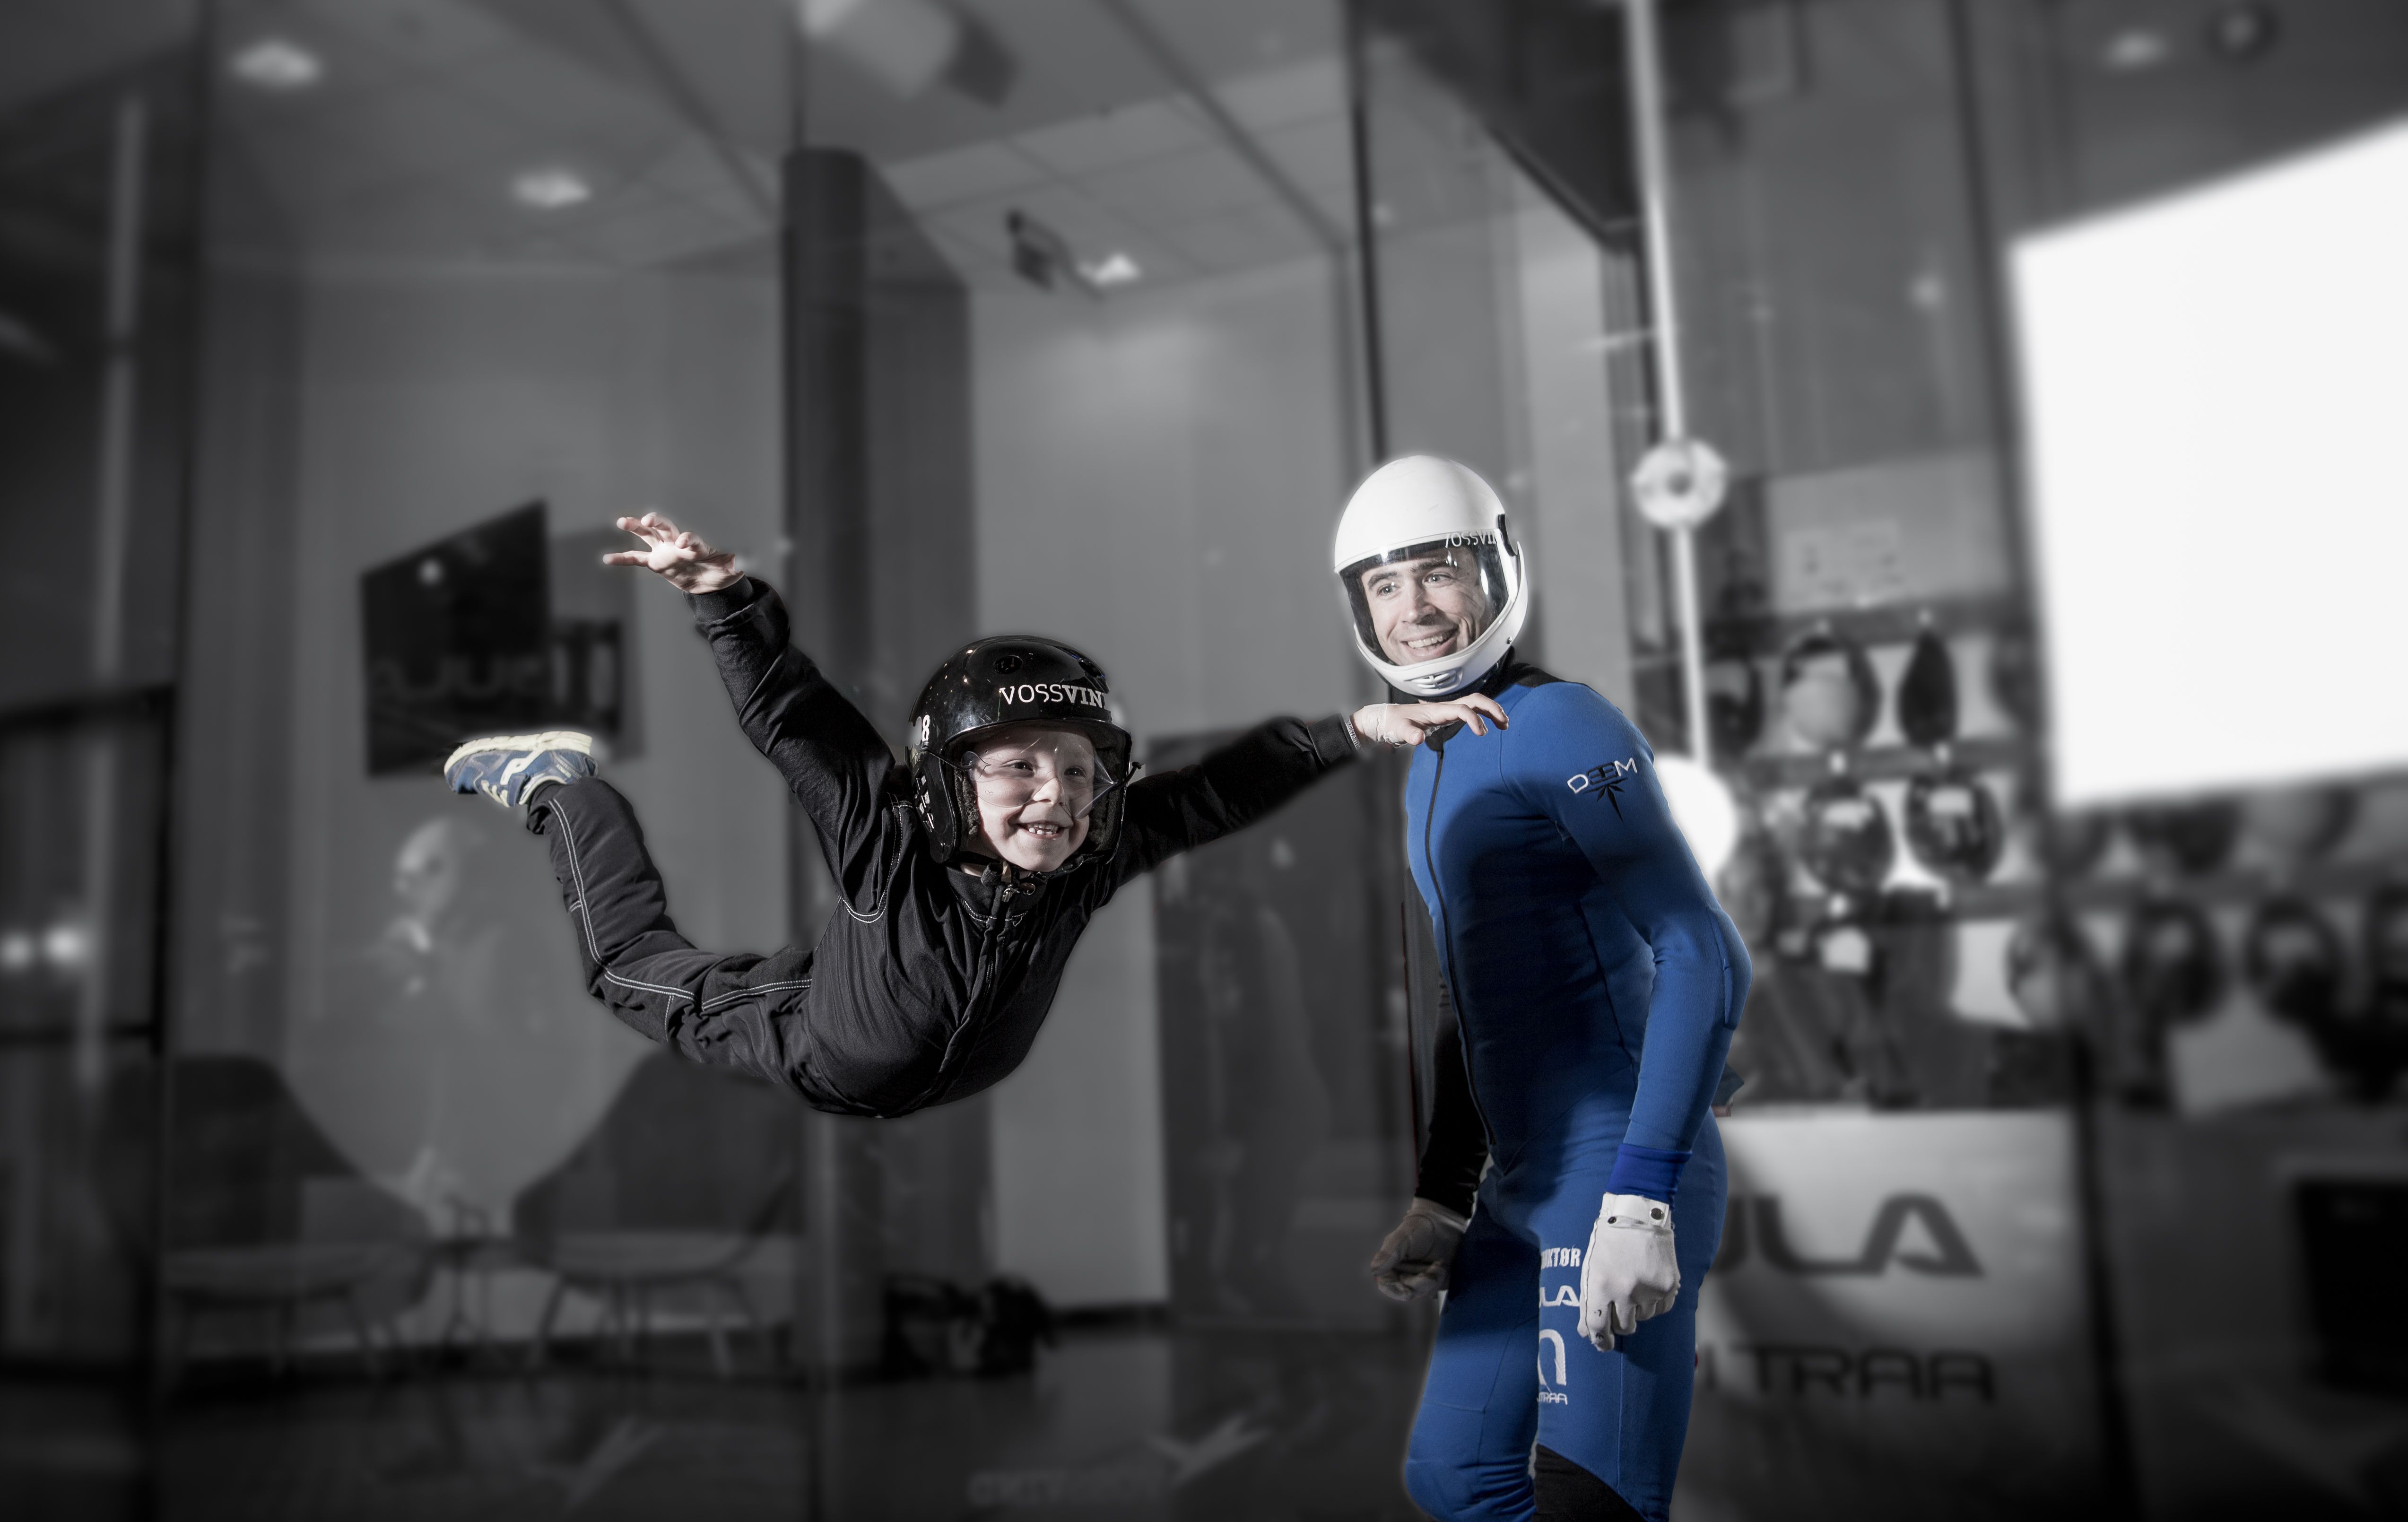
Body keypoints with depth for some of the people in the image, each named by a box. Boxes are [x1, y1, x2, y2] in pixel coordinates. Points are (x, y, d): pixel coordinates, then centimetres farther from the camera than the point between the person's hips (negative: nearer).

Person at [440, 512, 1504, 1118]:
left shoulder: (1095, 854, -32)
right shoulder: (891, 832, -41)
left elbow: (1229, 787, -32)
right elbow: (785, 710, -45)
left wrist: (1358, 726, -43)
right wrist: (727, 599, -61)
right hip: (812, 1054, -3)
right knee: (637, 963, 18)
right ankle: (560, 788, 36)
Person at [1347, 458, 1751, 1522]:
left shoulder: (1563, 730, -12)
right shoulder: (1428, 769, 14)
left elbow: (1705, 960, -20)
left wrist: (1640, 1198, -26)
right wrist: (1441, 1200, 20)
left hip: (1622, 1171, -9)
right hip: (1520, 1186, 9)